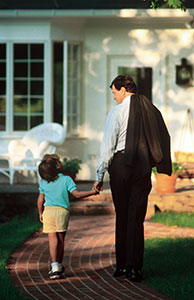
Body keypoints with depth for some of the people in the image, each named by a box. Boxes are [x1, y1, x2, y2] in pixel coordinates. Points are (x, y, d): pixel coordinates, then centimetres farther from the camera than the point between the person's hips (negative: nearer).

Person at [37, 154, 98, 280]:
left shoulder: (43, 183, 5)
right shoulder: (66, 180, -4)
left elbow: (40, 200, 9)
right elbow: (77, 194, -11)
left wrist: (40, 213, 23)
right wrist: (92, 192, -4)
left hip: (48, 211, 1)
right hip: (62, 211, -1)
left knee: (53, 239, -4)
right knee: (61, 239, 12)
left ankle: (55, 267, -18)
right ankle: (59, 265, 24)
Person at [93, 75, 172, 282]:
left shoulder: (117, 112, -6)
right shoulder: (150, 110, 7)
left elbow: (108, 146, -7)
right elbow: (164, 139, 7)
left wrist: (100, 176, -3)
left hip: (120, 164, -3)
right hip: (143, 167, 3)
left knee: (122, 216, 8)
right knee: (137, 218, 3)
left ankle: (122, 265, 14)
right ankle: (135, 267, -2)